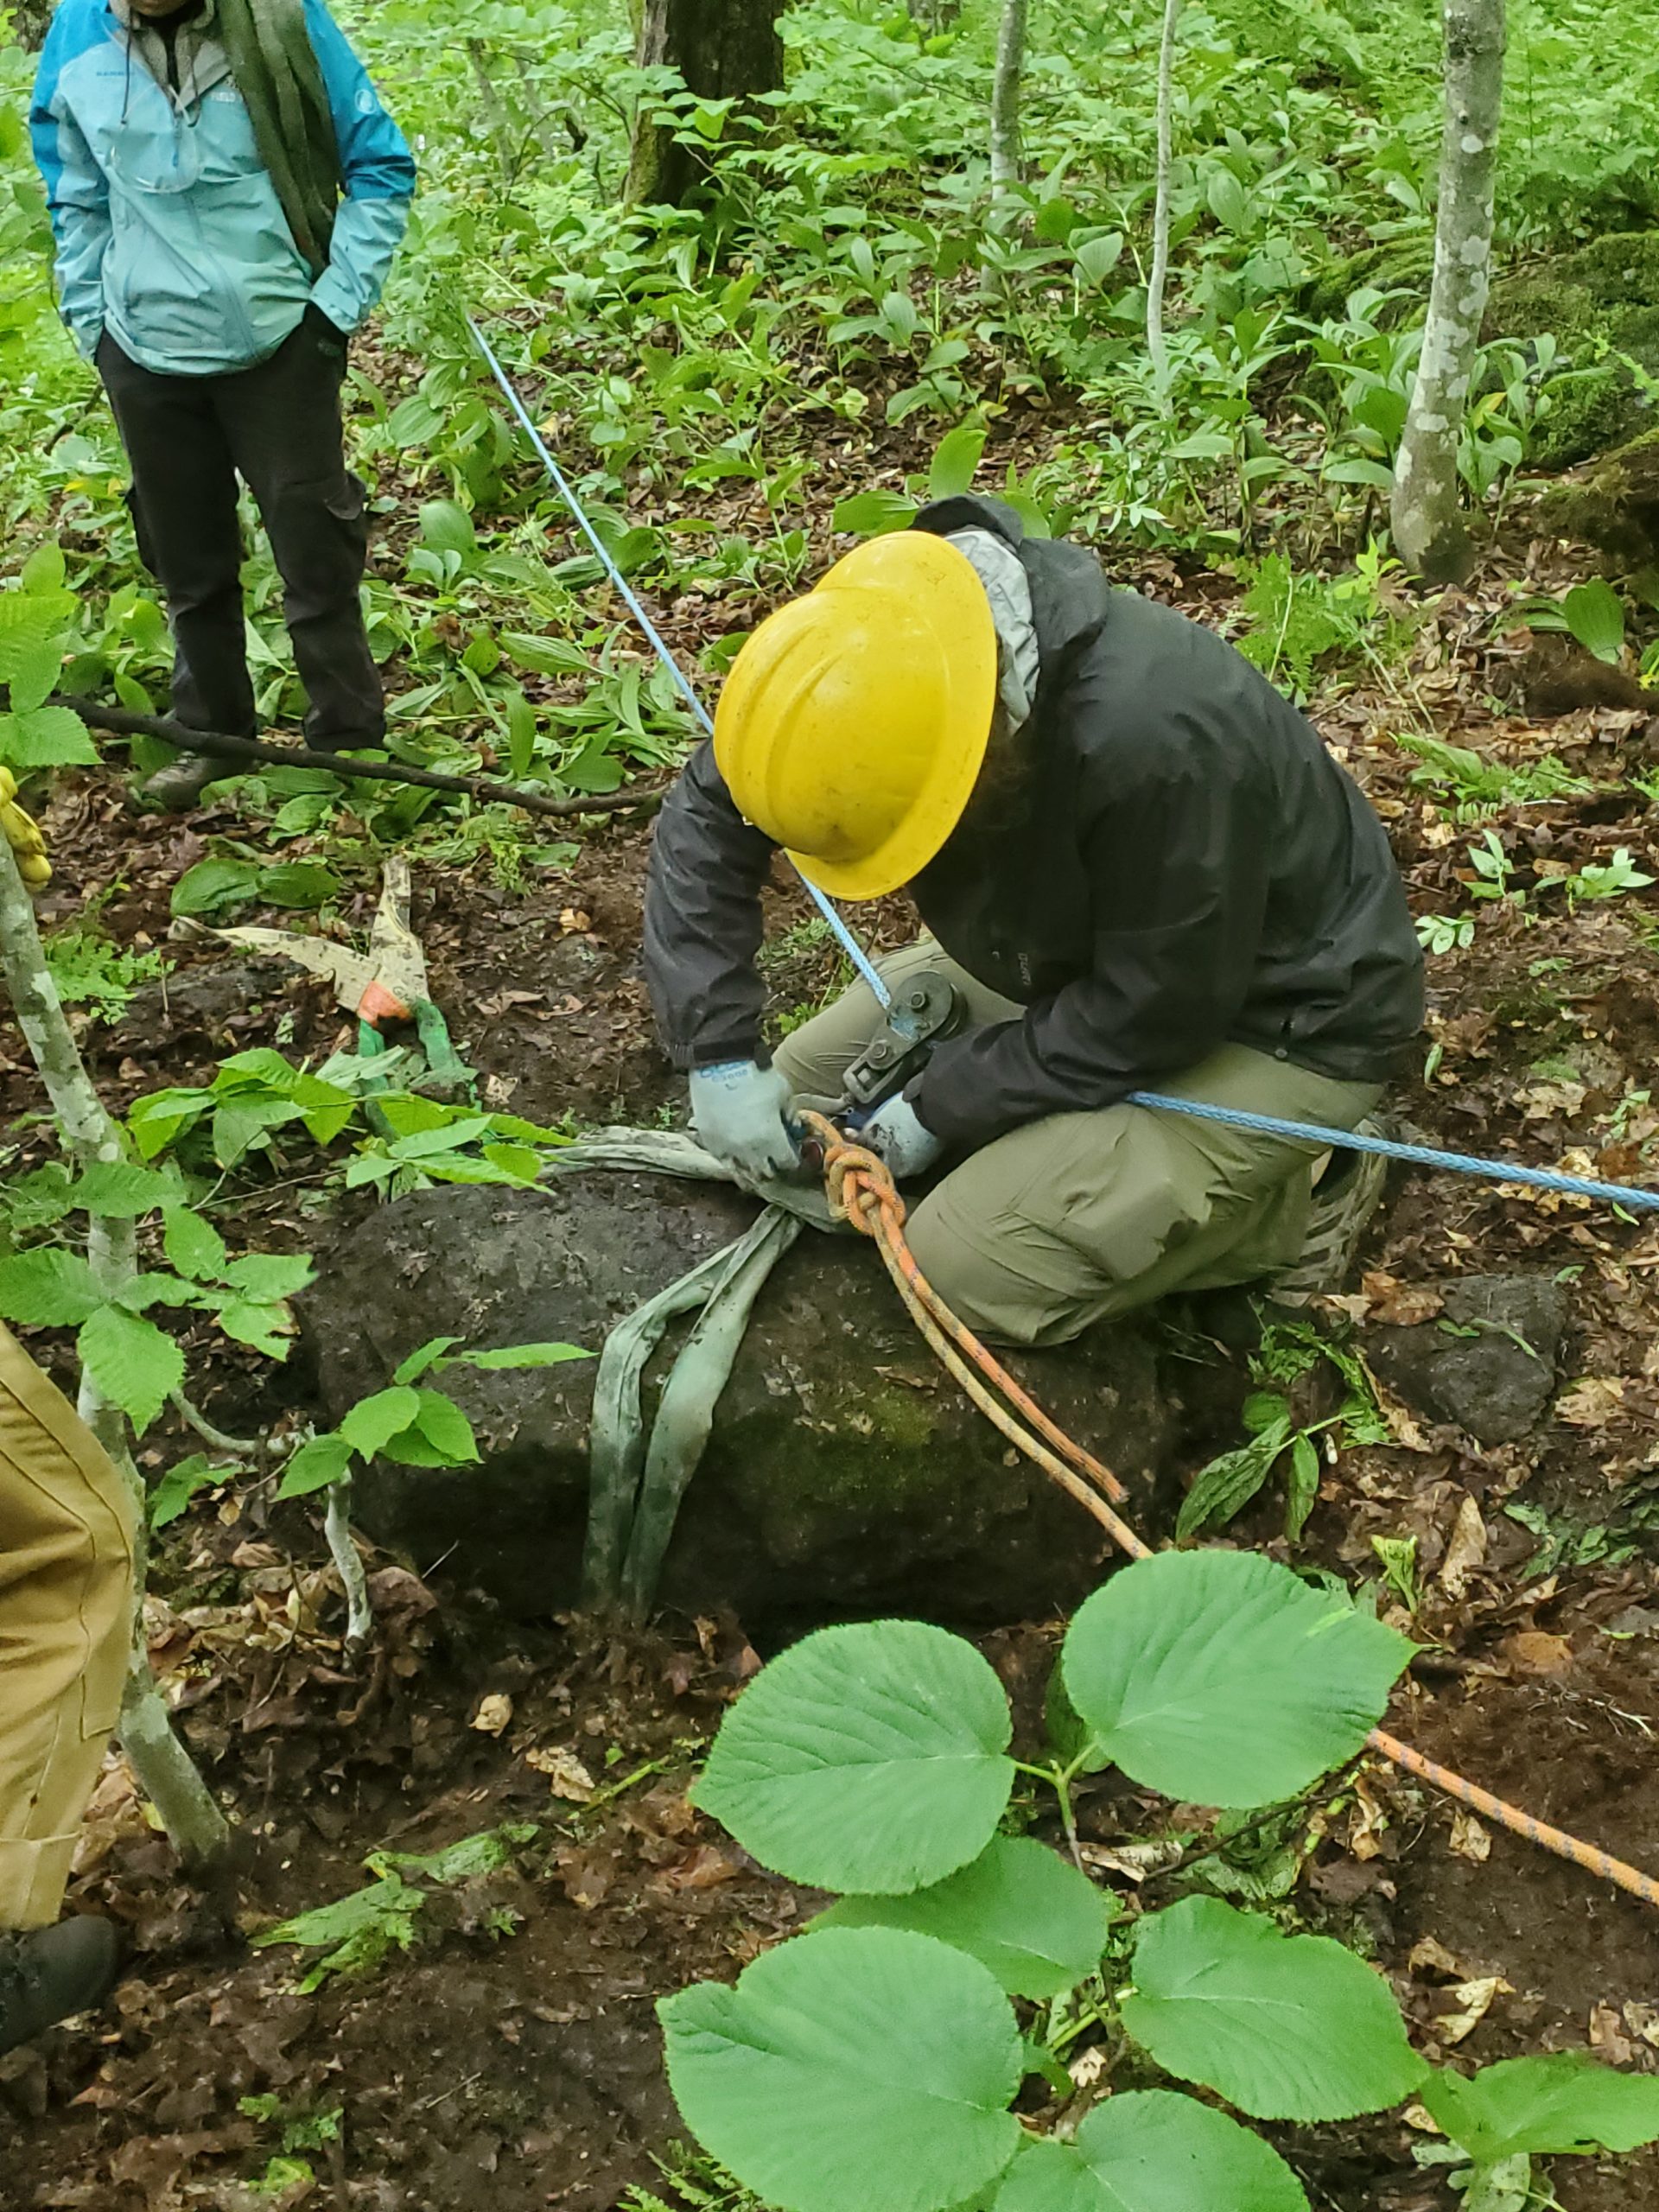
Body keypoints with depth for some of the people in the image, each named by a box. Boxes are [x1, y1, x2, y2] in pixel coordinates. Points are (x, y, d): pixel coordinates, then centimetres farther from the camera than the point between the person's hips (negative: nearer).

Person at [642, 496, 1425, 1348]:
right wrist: (718, 1052, -16)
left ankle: (1283, 1198, 0)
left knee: (971, 1263, -19)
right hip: (1064, 962, 7)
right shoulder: (883, 641, -20)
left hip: (1276, 1020, -7)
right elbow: (703, 820, -8)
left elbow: (1149, 1012, -28)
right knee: (800, 1094, 7)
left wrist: (943, 1107, -19)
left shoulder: (1158, 738, -41)